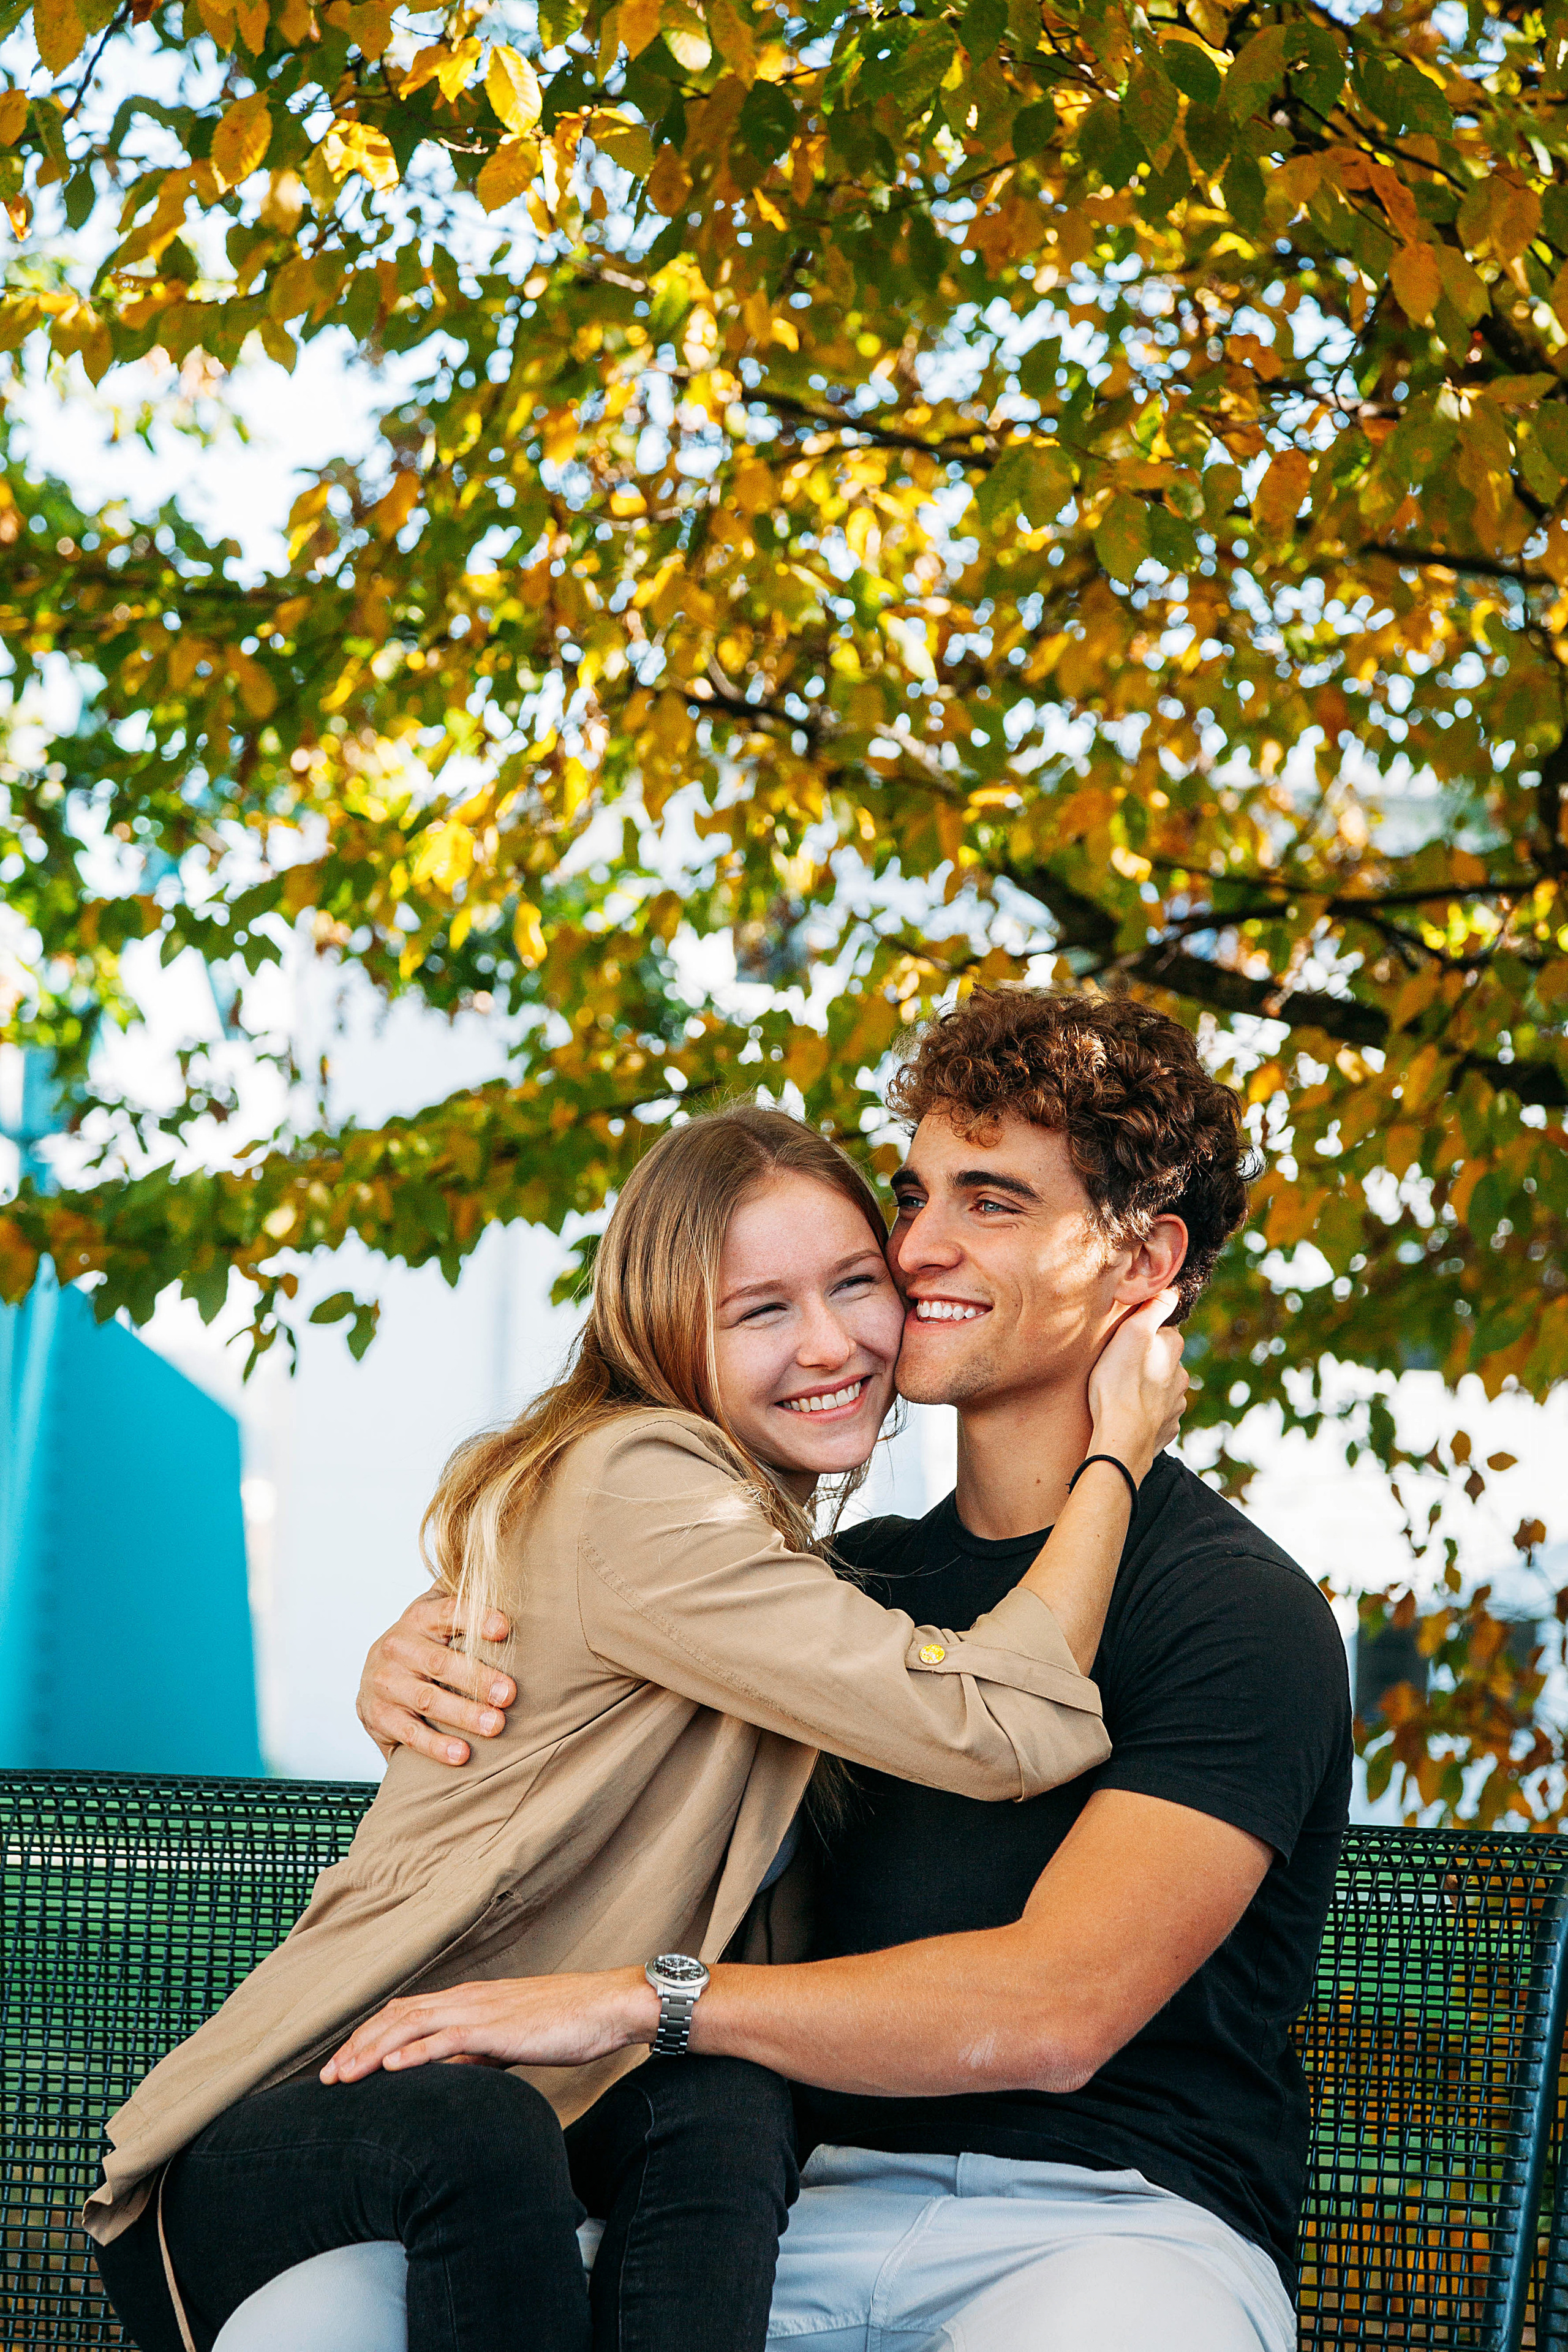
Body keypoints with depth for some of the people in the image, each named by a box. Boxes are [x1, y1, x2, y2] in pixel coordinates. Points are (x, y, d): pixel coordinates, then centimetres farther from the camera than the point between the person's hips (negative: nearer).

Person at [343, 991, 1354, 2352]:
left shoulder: (1236, 1610, -4)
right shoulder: (864, 1578, 17)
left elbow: (1052, 2010, -17)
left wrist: (633, 1997, -20)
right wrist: (419, 1670, 6)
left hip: (1123, 2222, -4)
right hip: (829, 2198, 4)